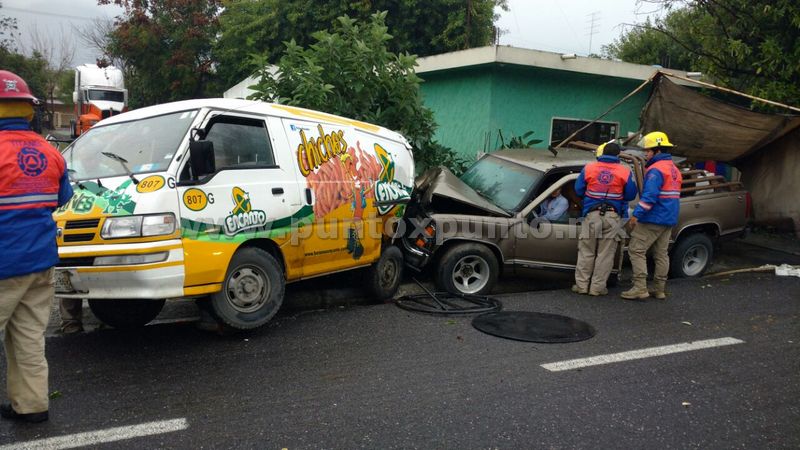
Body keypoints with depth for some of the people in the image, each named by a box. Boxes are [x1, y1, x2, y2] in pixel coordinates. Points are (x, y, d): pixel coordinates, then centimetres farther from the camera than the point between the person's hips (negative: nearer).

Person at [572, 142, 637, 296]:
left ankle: (581, 285, 11)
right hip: (613, 216, -1)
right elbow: (631, 195, 3)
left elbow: (578, 190, 4)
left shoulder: (588, 168, 0)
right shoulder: (625, 172, -2)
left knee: (586, 252, 9)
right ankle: (597, 287, 8)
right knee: (605, 254, 6)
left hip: (592, 215, 1)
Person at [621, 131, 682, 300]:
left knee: (636, 250, -6)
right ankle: (660, 289, 17)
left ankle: (640, 288, -10)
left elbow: (649, 195, -25)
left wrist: (636, 215, -23)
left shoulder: (656, 169, -15)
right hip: (669, 220, 10)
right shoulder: (674, 169, 17)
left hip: (653, 219, -10)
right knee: (661, 253, 13)